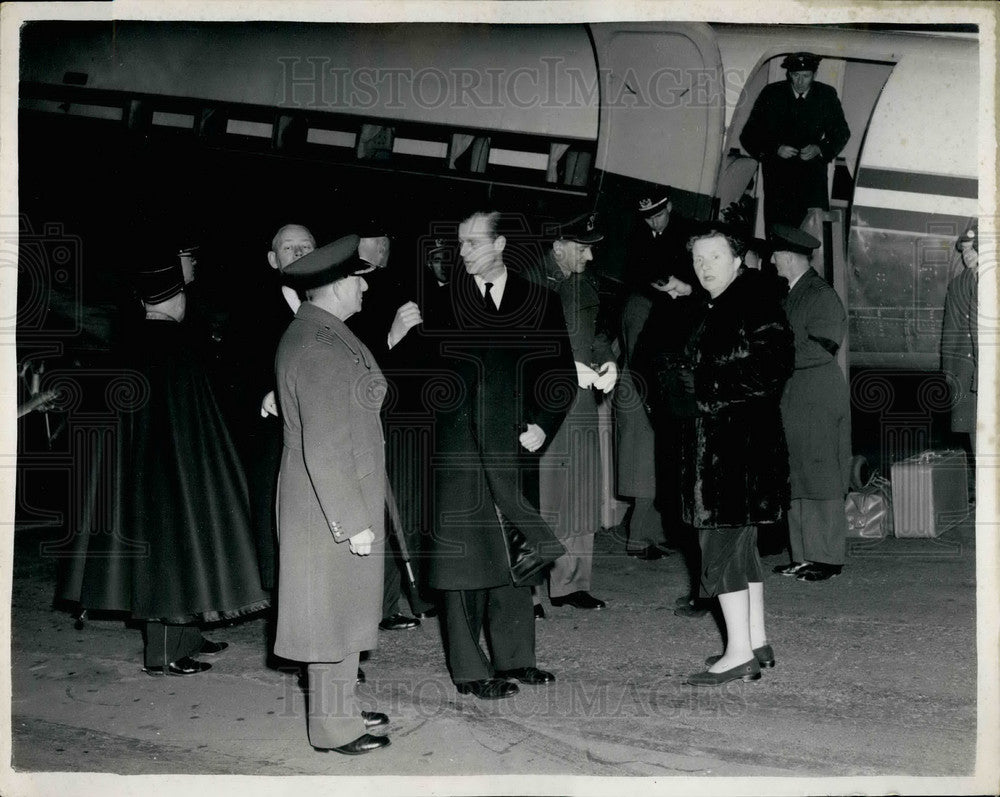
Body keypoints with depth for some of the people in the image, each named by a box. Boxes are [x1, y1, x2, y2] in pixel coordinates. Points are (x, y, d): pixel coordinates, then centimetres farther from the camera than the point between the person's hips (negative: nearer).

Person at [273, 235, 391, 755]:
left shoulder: (319, 333, 9)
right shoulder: (317, 350, -24)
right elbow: (324, 450, -25)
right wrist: (354, 522, -22)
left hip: (342, 500, 10)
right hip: (330, 510, -10)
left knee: (345, 610, 19)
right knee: (334, 613, 2)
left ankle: (340, 708, 32)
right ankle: (332, 728, 15)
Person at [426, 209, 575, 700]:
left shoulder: (539, 302, 6)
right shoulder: (444, 296, 2)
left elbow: (562, 373, 6)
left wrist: (543, 424, -5)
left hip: (514, 444, 2)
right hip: (457, 443, -2)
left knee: (514, 553, 10)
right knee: (463, 551, -2)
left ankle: (514, 658, 23)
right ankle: (468, 668, 6)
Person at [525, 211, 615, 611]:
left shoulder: (587, 282, 14)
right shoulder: (530, 280, -7)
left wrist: (607, 362, 1)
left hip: (581, 399, 7)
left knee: (580, 492, 7)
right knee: (538, 492, -7)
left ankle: (570, 583, 16)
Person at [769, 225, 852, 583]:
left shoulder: (823, 296, -10)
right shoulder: (790, 295, 16)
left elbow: (821, 348, -17)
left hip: (818, 401, -9)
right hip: (792, 399, 9)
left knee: (820, 479, -4)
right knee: (795, 481, 8)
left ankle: (828, 558, 2)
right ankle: (803, 556, 14)